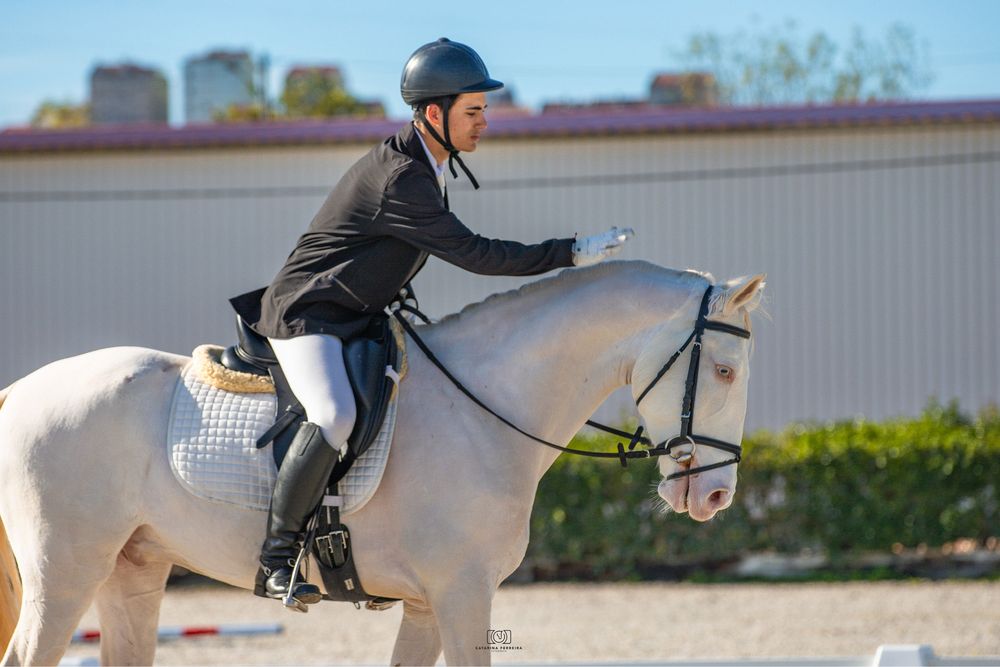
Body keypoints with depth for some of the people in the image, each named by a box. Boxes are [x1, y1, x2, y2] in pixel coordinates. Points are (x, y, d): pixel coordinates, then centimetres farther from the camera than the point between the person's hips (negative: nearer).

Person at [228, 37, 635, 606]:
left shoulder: (426, 166, 7)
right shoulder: (400, 179, -25)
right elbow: (475, 254, -23)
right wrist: (572, 254, -21)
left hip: (359, 319, 11)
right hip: (307, 316, -11)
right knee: (335, 416, -34)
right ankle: (279, 554, -25)